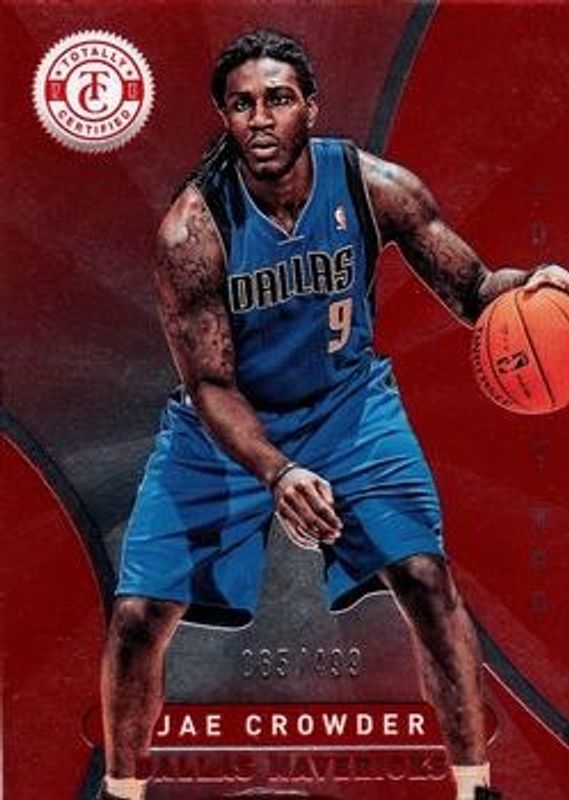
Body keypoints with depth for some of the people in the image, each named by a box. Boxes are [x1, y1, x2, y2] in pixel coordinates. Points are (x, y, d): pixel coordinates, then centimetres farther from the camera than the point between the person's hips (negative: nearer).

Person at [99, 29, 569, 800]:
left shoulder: (375, 185, -18)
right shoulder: (192, 226, -23)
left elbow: (472, 291, -9)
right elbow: (210, 383, -20)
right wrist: (278, 474, -37)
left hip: (349, 403, 1)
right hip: (223, 424, -1)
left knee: (427, 576, -11)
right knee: (138, 614, -4)